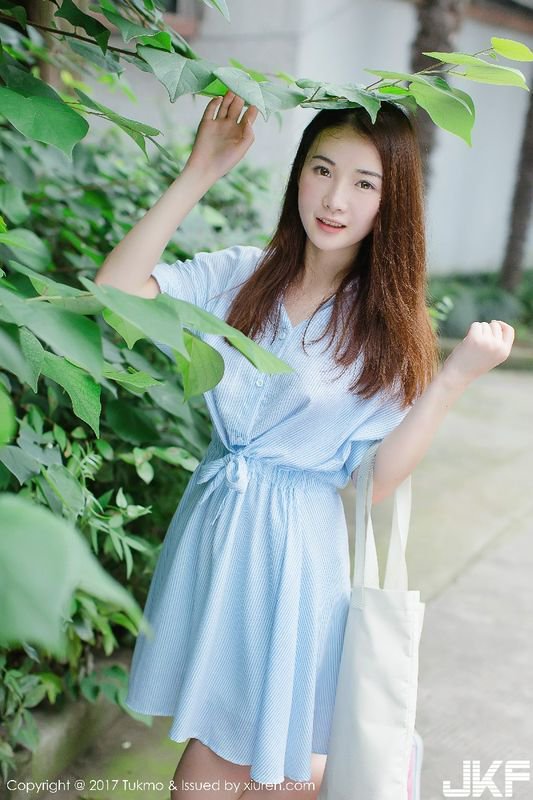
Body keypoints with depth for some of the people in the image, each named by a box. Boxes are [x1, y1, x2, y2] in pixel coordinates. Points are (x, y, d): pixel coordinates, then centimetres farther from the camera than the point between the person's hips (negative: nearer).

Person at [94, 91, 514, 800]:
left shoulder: (390, 328, -7)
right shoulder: (239, 276, -2)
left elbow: (376, 479, -14)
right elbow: (115, 292, -17)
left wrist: (454, 378, -24)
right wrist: (198, 175, -16)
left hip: (302, 548, -2)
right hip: (214, 529, 3)